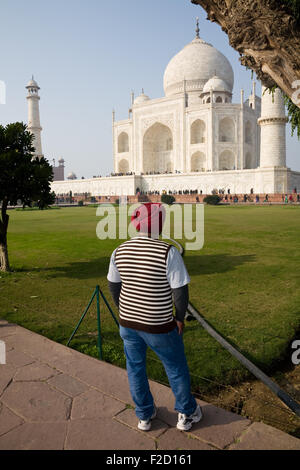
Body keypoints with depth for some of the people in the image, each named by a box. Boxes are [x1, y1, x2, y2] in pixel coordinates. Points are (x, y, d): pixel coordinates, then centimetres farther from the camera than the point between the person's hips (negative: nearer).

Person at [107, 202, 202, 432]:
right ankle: (186, 414, 40)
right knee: (177, 369, 20)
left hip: (128, 323, 4)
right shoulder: (168, 252, -22)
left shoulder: (120, 251, -6)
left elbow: (114, 286, 5)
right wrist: (180, 317, -1)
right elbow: (180, 290, -19)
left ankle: (145, 416, 41)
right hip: (159, 326, -4)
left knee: (136, 368, 23)